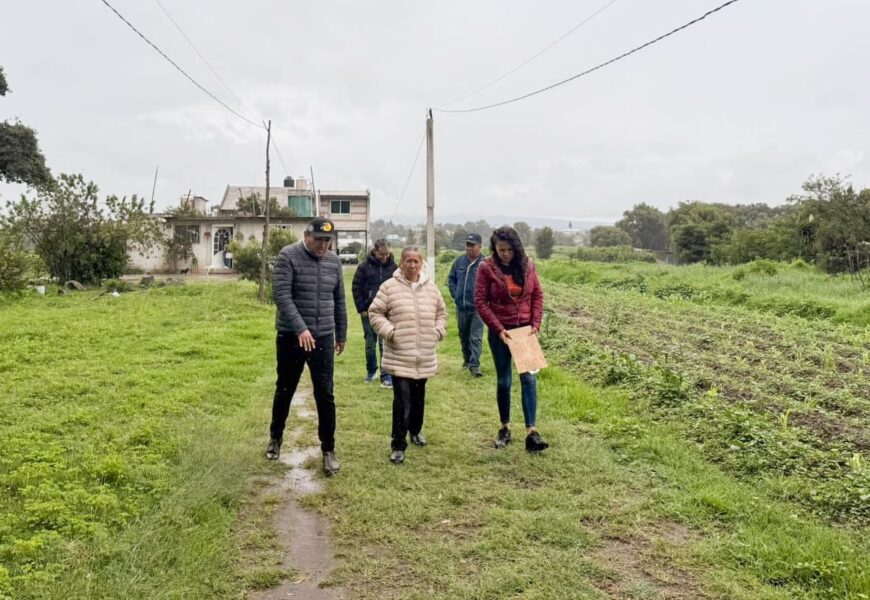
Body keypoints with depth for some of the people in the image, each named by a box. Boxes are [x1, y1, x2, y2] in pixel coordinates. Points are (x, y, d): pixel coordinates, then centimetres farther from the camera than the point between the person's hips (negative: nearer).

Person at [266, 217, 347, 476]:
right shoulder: (288, 256, -10)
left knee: (325, 395, 2)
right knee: (284, 391, 13)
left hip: (323, 338, 3)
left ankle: (328, 449, 14)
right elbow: (281, 295, -19)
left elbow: (339, 300, 13)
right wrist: (300, 328, -27)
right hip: (291, 337, -3)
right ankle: (276, 437, 36)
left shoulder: (333, 261, 5)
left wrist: (341, 334, 16)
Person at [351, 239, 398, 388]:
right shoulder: (365, 266, -5)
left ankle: (386, 375, 3)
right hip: (369, 312, 0)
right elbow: (356, 288, -1)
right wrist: (361, 309, -4)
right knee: (370, 344, 11)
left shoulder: (393, 267, -2)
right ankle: (371, 371, 27)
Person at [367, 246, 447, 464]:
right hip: (399, 356, -4)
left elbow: (442, 312, 19)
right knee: (402, 400, -9)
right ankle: (398, 446, 0)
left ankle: (415, 430, 41)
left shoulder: (431, 287, 8)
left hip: (424, 357, 4)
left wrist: (438, 331, 4)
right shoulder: (389, 287, -5)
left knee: (418, 398, 18)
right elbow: (375, 313, -3)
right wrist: (389, 331, -14)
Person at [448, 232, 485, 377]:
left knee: (476, 337, -7)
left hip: (477, 307, -5)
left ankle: (474, 365, -6)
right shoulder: (459, 261, 5)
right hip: (461, 307, 5)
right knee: (463, 335, 19)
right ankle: (467, 359, 35)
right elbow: (451, 278, 16)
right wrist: (455, 294, 6)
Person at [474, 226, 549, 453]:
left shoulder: (527, 265, 1)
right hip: (500, 332, -2)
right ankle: (505, 428, 22)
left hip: (525, 330, 2)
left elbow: (538, 295, 7)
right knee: (503, 381, 8)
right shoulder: (486, 268, -8)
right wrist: (498, 329, -14)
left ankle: (531, 432, -7)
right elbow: (480, 301, -8)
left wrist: (536, 324, -4)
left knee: (529, 378, -5)